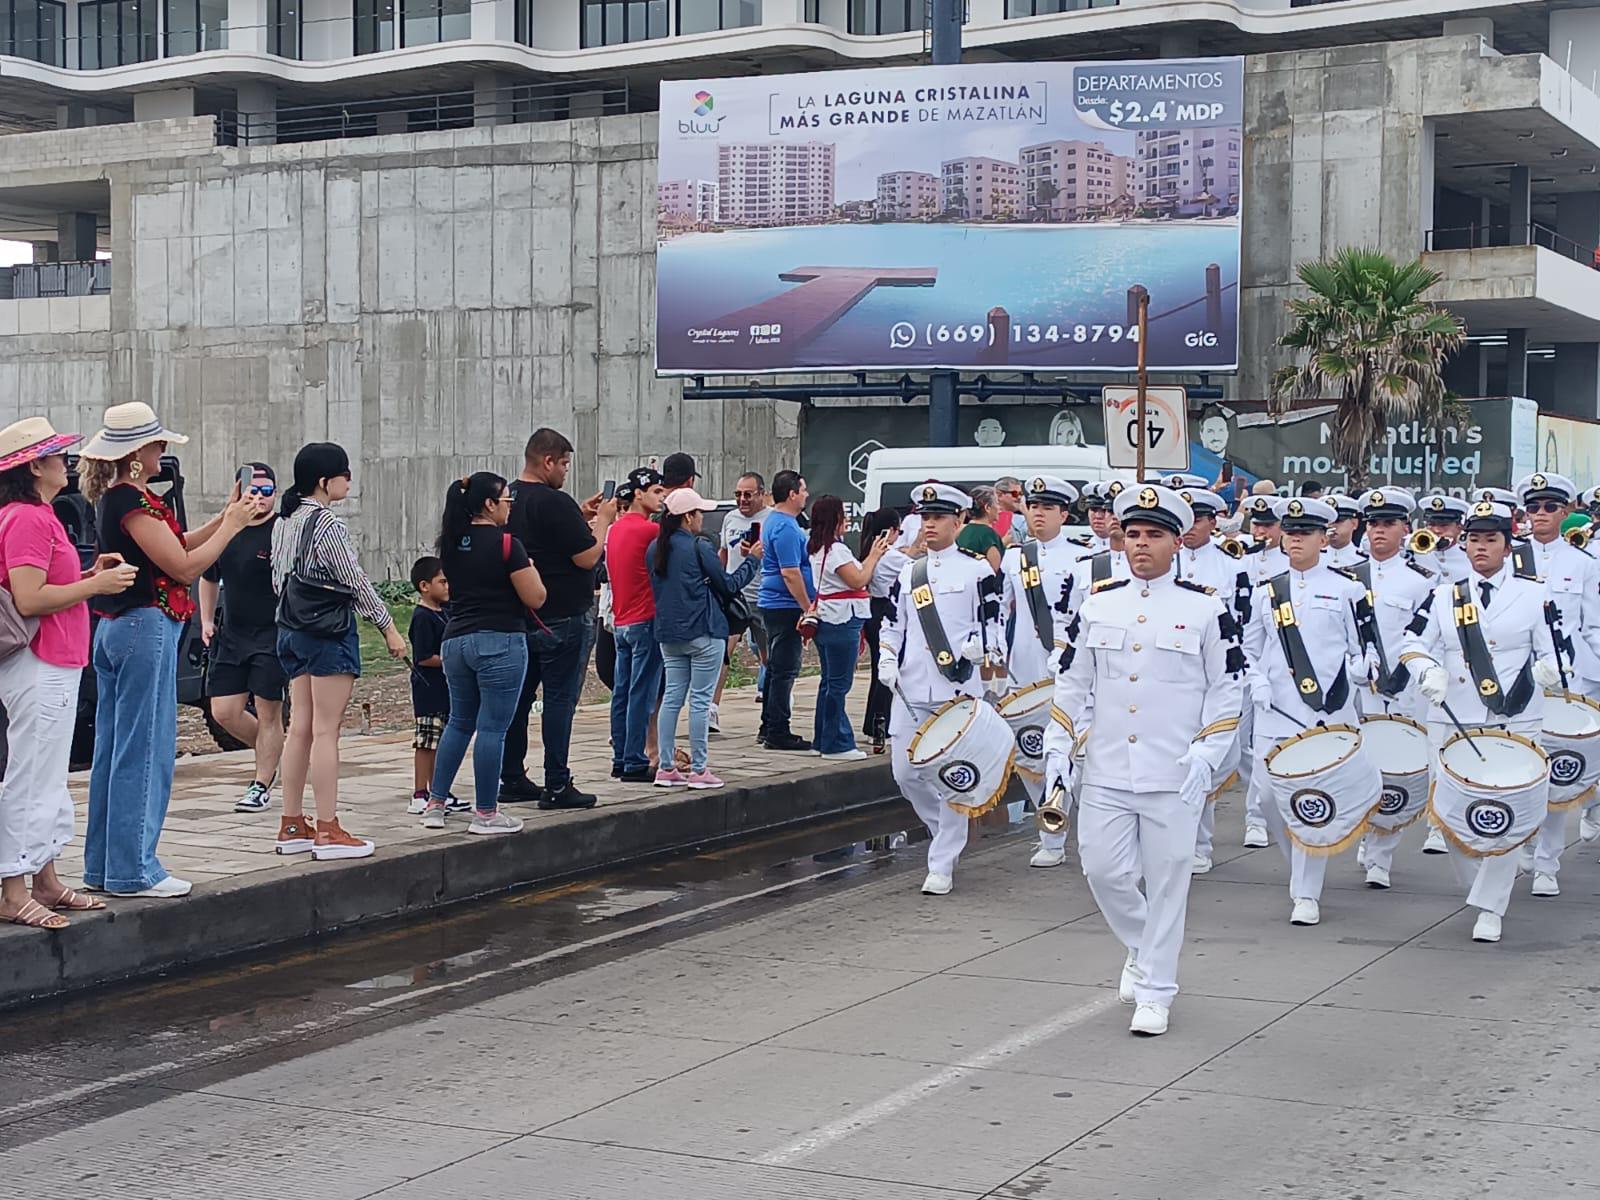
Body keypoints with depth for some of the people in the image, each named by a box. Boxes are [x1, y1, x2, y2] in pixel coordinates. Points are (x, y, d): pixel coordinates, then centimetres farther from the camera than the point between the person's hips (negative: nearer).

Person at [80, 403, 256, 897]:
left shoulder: (112, 497, 13)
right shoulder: (134, 501, -17)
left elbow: (171, 547, 17)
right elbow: (183, 566, -16)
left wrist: (226, 517, 11)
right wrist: (231, 524, -7)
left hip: (113, 629, 10)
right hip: (146, 627, -10)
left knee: (113, 748, 13)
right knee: (144, 749, -5)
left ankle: (104, 865, 20)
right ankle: (133, 870, 0)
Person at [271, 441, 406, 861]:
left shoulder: (284, 522, 10)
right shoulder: (327, 524, -16)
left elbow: (278, 579, 15)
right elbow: (357, 582, -14)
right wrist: (388, 627, -7)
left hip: (293, 630, 9)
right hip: (329, 632, -9)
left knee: (300, 728, 11)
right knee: (326, 731, -6)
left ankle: (292, 826, 14)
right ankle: (328, 831, -3)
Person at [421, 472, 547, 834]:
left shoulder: (452, 543, 8)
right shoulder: (506, 544, -13)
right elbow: (535, 598, -11)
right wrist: (530, 569, 8)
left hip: (456, 639, 7)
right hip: (500, 642, -7)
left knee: (459, 722, 19)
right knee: (492, 728, -1)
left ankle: (435, 804, 19)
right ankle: (486, 814, 3)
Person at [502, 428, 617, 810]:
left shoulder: (508, 499, 8)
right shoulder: (554, 502, -18)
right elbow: (587, 557, -16)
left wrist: (580, 516, 16)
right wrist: (602, 520, -2)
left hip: (518, 617, 8)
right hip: (562, 617, -8)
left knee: (518, 697, 13)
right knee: (560, 699, -3)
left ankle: (511, 779, 18)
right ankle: (557, 786, -2)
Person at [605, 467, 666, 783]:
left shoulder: (615, 529, 11)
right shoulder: (647, 529, -15)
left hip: (621, 622, 8)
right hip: (646, 620, -8)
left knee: (622, 692, 11)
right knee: (642, 694, -4)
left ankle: (620, 760, 16)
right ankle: (634, 763, -3)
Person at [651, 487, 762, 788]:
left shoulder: (656, 549, 7)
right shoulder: (699, 548, -12)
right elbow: (728, 585, -4)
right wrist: (753, 560, 8)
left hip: (668, 633, 7)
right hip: (703, 633, -7)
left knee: (672, 698, 10)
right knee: (700, 701, -2)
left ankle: (666, 768, 10)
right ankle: (699, 770, 1)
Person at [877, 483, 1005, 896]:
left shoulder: (977, 570, 1)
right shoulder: (908, 575, 15)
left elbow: (992, 621, 0)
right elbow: (892, 625, 19)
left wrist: (981, 646, -20)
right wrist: (887, 660, 3)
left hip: (958, 688, -5)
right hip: (910, 691, 5)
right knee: (905, 773, 6)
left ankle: (942, 865, 2)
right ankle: (949, 834, 30)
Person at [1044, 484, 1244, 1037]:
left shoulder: (1205, 608, -3)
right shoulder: (1097, 603, 6)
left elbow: (1227, 688, 0)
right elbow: (1072, 680, 13)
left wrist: (1206, 753, -9)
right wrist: (1058, 744, 6)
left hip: (1174, 777, -3)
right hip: (1106, 772, 3)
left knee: (1166, 882, 3)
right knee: (1104, 871, 3)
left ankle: (1154, 991, 14)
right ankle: (1142, 949, 31)